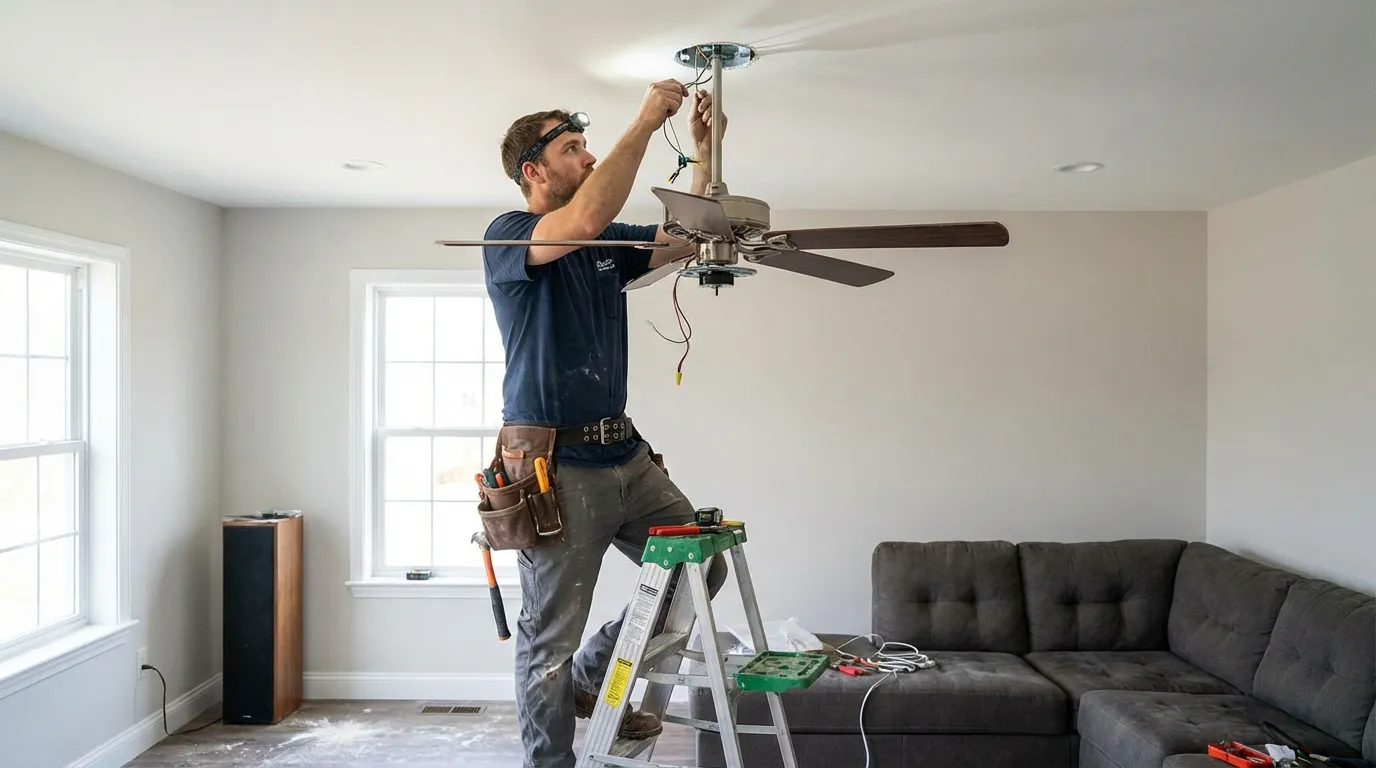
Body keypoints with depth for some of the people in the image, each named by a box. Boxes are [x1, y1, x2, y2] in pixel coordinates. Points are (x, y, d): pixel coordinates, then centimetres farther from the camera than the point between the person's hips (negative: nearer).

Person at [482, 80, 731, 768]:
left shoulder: (606, 246, 17)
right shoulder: (508, 235, -6)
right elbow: (589, 216, -25)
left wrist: (704, 152, 4)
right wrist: (646, 122, -17)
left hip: (624, 454, 8)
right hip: (556, 465, -7)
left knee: (703, 570, 10)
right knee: (550, 637, 0)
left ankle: (591, 679, 27)